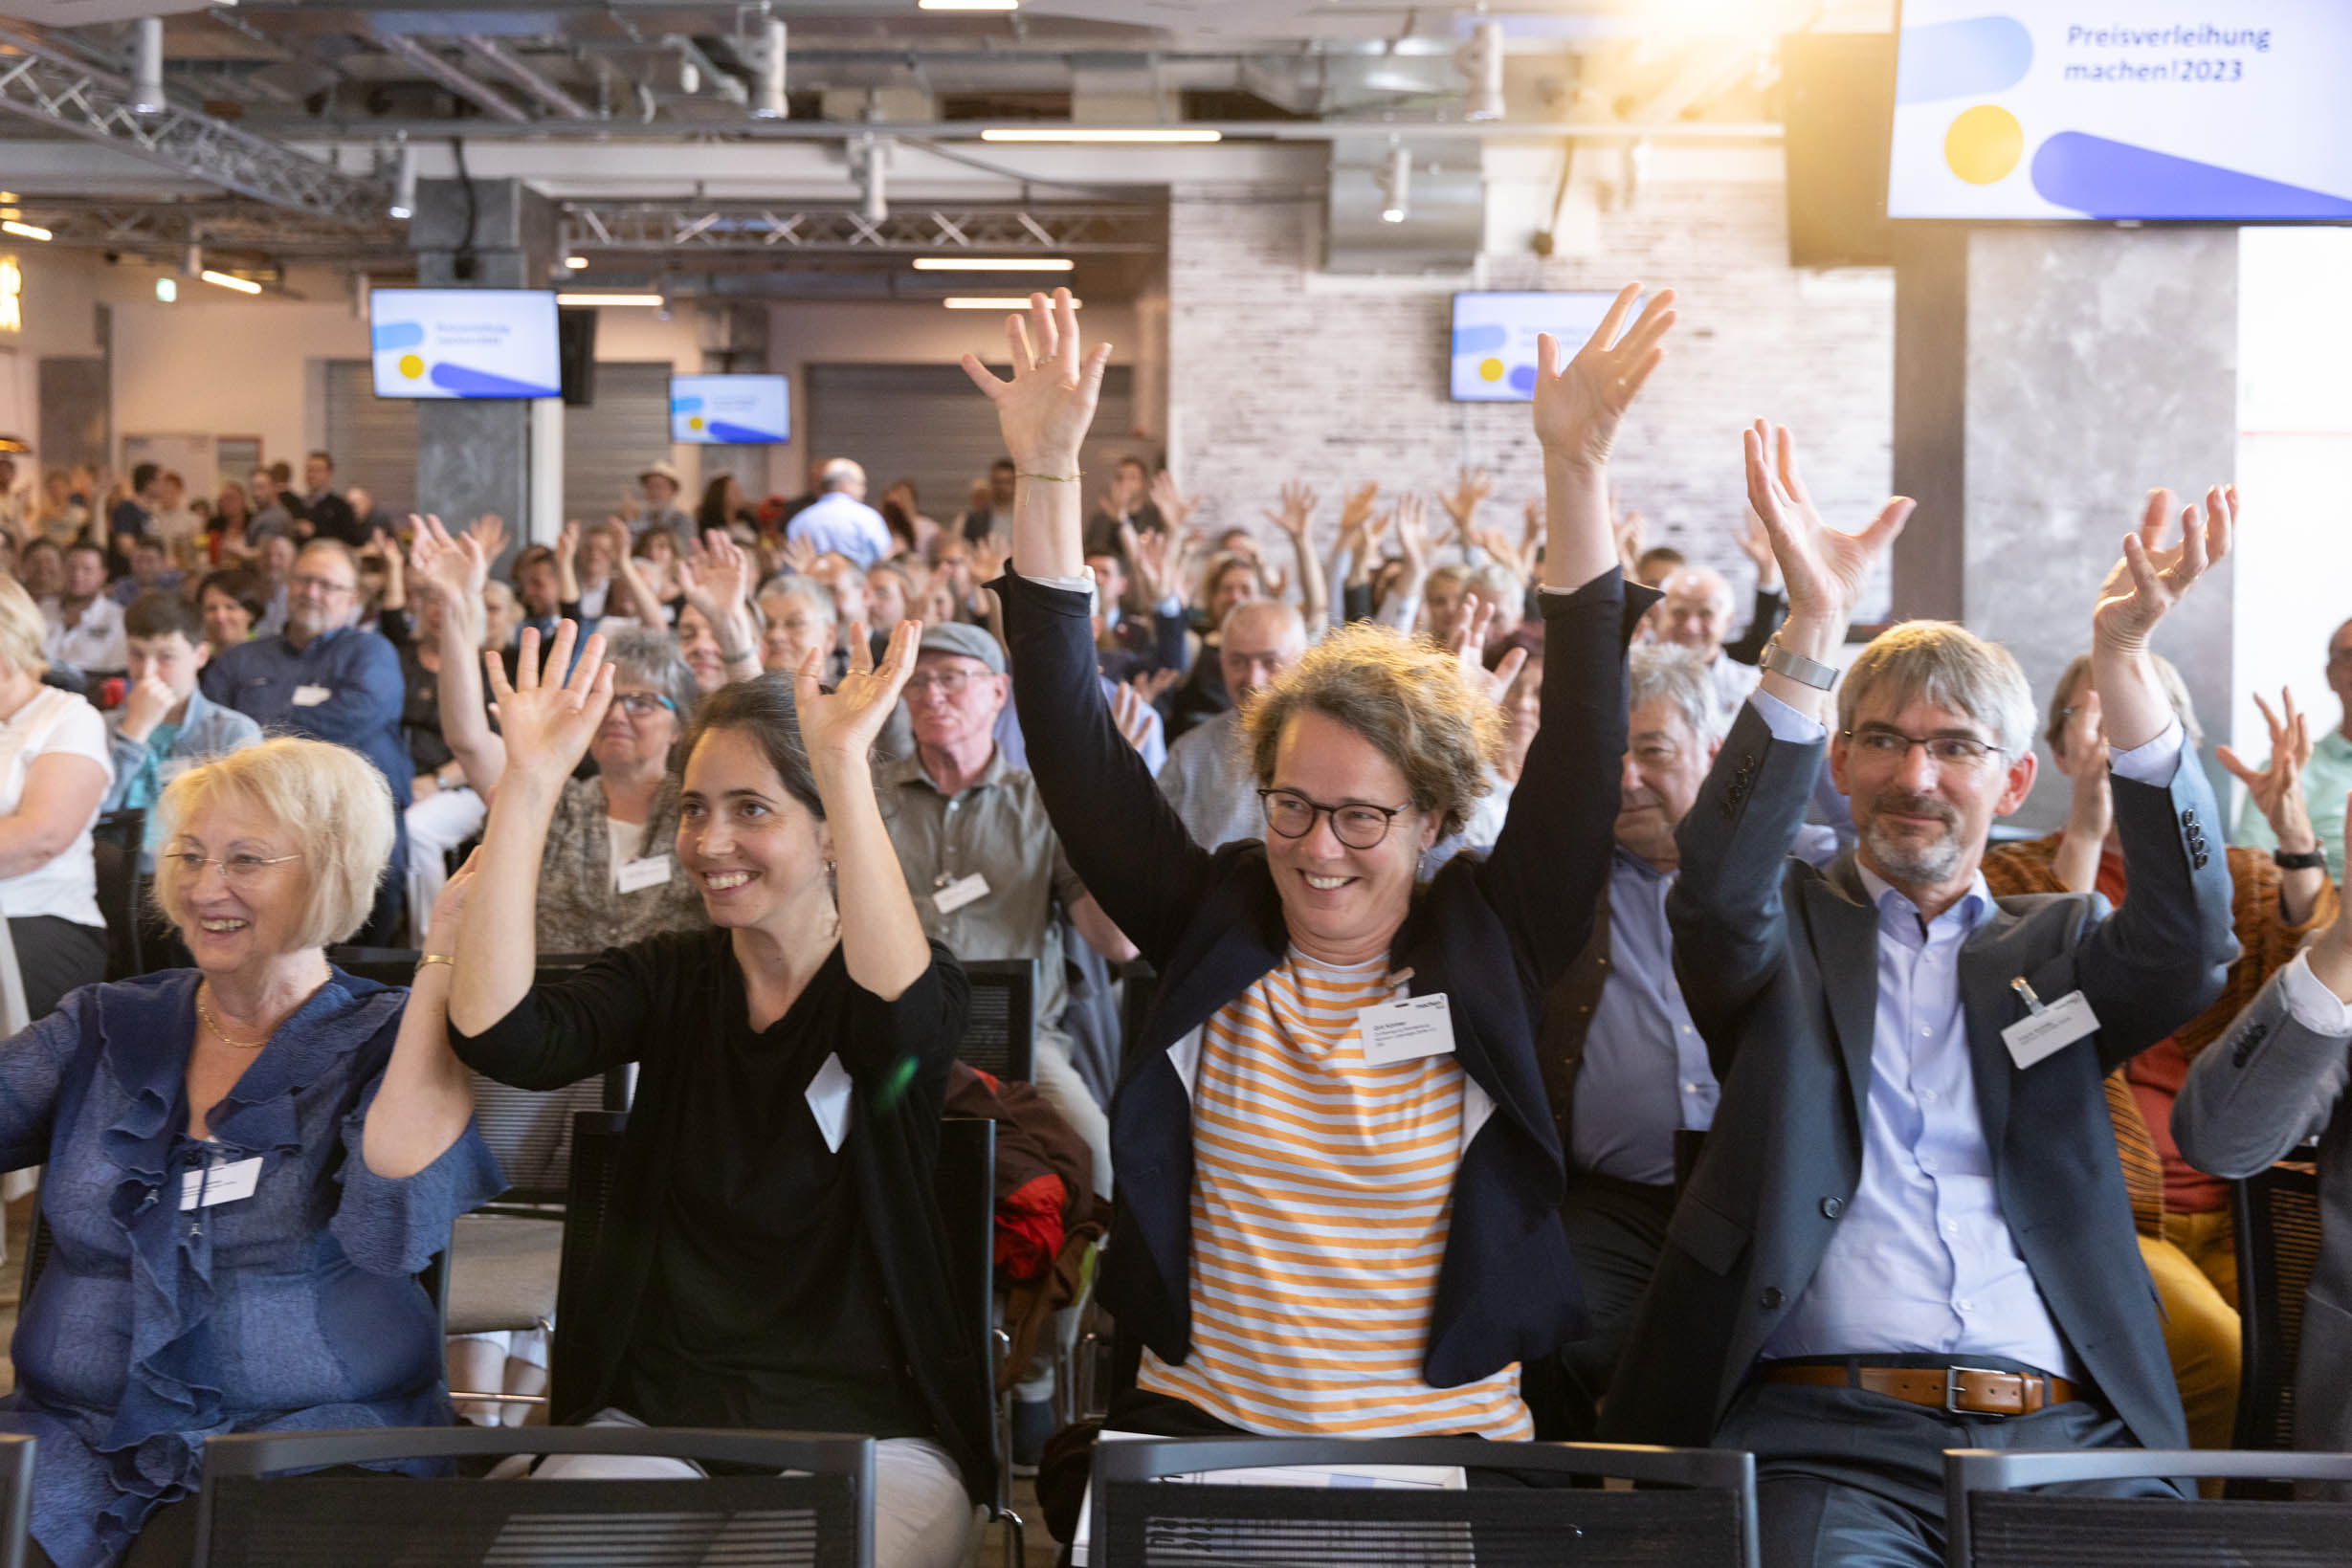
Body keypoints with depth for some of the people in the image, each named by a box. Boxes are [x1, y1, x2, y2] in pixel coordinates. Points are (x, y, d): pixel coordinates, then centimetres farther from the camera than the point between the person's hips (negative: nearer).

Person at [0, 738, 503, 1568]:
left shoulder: (392, 1046, 3)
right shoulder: (102, 1028, 14)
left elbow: (394, 1231, -17)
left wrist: (444, 958, -17)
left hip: (309, 1440, -3)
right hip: (75, 1433, 3)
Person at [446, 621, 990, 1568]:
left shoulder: (903, 981, -1)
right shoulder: (667, 981, 7)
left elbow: (902, 1021, -27)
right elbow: (498, 1036, -12)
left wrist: (846, 766, -34)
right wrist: (529, 784, -17)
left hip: (867, 1431, -2)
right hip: (652, 1412, 2)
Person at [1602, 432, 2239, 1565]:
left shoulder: (2056, 947, 20)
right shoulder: (1785, 933, 15)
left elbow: (2188, 945, -2)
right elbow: (1719, 890, -9)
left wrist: (2120, 661, -14)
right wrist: (1811, 632, -20)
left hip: (2065, 1435, 2)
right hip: (1824, 1434, -2)